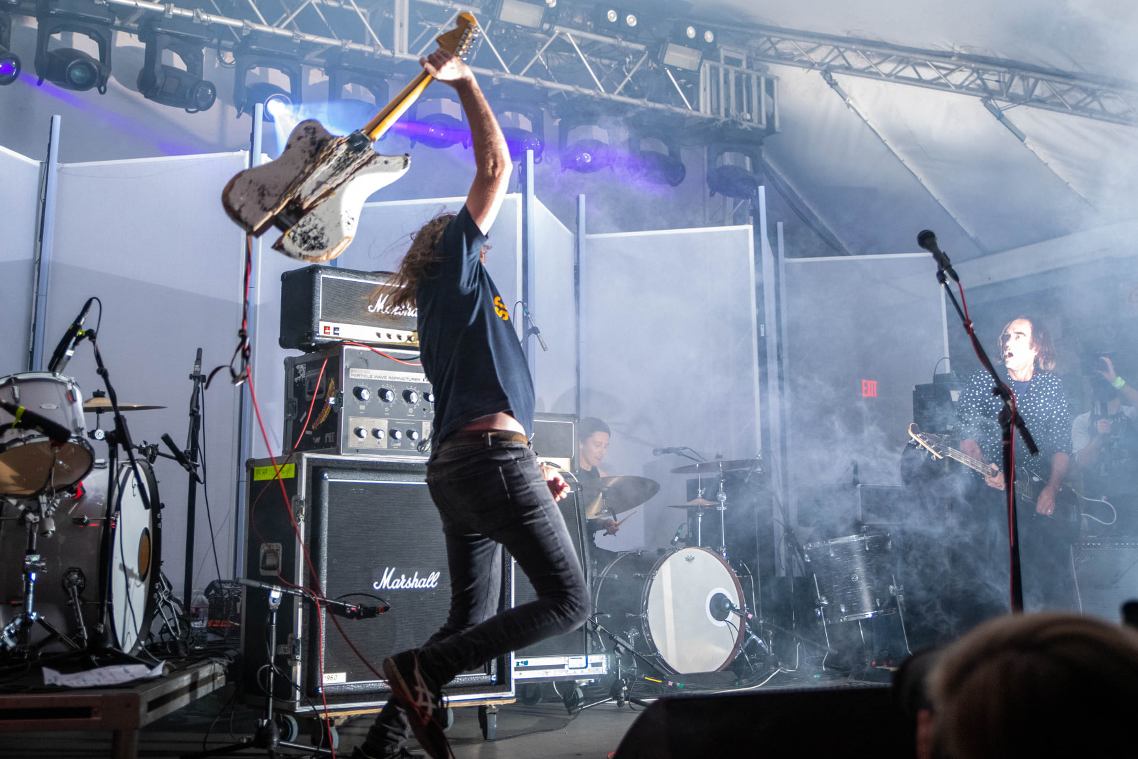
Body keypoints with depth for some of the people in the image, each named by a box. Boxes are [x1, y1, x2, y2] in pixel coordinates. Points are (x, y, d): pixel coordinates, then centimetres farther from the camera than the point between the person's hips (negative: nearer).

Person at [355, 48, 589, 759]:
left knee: (472, 618, 11)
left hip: (453, 465, 9)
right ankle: (421, 669, -11)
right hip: (492, 457, -9)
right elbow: (496, 167, 0)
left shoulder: (444, 308, 28)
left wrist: (532, 468, 23)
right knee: (569, 601, -6)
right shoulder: (457, 268, 6)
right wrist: (466, 80, 8)